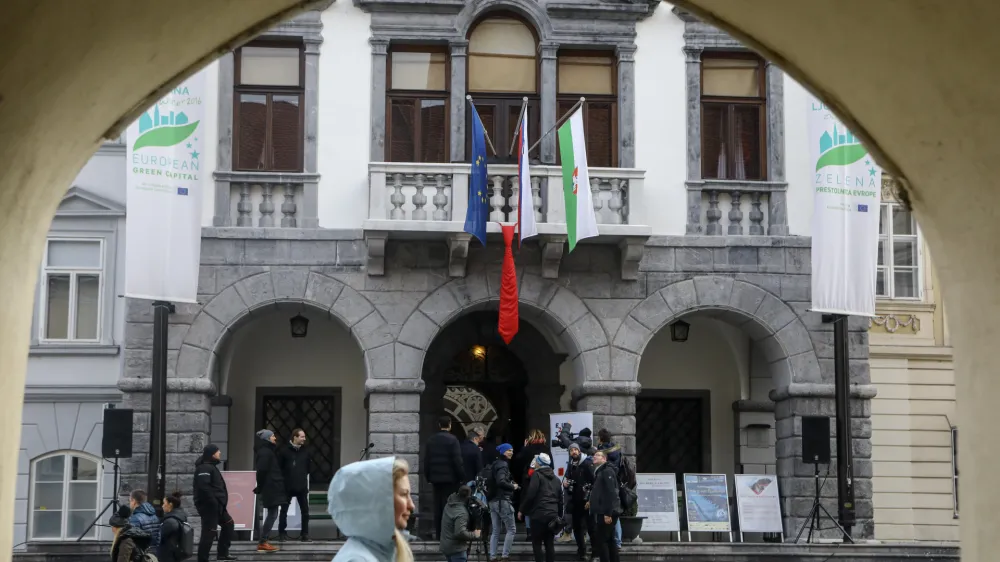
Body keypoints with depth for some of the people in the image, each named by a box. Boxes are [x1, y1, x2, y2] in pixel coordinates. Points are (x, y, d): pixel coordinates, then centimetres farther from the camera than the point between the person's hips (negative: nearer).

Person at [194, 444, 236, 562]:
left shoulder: (211, 467, 18)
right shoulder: (205, 468, -16)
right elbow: (203, 487, -28)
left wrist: (219, 502, 16)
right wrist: (213, 501, -24)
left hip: (216, 505, 11)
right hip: (208, 506, -11)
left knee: (228, 523, 20)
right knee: (208, 534, -9)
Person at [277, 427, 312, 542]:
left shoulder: (305, 451, 3)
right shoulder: (284, 450, -6)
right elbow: (278, 468, -5)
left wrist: (304, 478, 5)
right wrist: (282, 480, -8)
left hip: (302, 486, 3)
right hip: (287, 486, -3)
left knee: (305, 511, 2)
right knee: (284, 510, 6)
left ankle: (304, 534, 10)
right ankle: (282, 533, 17)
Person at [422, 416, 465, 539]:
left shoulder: (430, 440, 8)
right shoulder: (452, 440, -10)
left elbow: (425, 461, 9)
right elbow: (457, 461, -13)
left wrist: (428, 477, 15)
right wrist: (461, 476, -5)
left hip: (435, 478, 5)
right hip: (450, 478, -5)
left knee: (437, 507, 9)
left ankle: (438, 534, 12)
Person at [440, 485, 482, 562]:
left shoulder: (449, 505, 3)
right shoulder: (461, 512, -24)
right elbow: (460, 533, -31)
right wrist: (474, 535, -15)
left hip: (447, 547, 9)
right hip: (456, 549, -9)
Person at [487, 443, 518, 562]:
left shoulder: (495, 464, 17)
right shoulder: (503, 465, -11)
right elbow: (501, 482, -26)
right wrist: (513, 486, -12)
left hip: (493, 501, 9)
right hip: (502, 501, -9)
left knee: (495, 531, 9)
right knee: (511, 529, -2)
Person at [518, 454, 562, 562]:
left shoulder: (537, 475, -5)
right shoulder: (556, 478, 18)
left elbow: (530, 495, -12)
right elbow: (560, 499, 20)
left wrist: (522, 510, -3)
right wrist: (559, 515, 24)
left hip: (539, 514, -6)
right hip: (552, 515, 6)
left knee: (536, 543, -1)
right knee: (549, 543, 8)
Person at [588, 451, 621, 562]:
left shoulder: (607, 471, -11)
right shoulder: (600, 472, 19)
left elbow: (611, 493, -19)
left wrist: (608, 513, -23)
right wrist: (592, 502, 14)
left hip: (606, 512, -10)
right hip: (602, 512, 10)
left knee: (601, 540, -10)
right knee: (610, 541, 10)